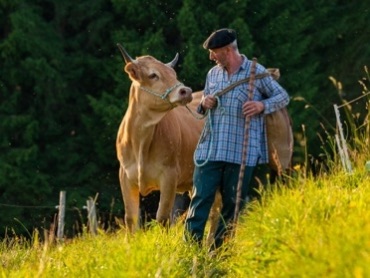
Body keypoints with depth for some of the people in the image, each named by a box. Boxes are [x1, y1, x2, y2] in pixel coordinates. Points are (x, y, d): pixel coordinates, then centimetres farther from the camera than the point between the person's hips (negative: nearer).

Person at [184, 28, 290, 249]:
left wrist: (262, 106, -15)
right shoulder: (213, 74, 13)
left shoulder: (257, 72, -1)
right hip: (209, 150, 3)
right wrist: (204, 104, -1)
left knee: (233, 205, 5)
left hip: (242, 153, -3)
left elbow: (283, 97, 4)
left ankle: (219, 249, 13)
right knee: (201, 199, -5)